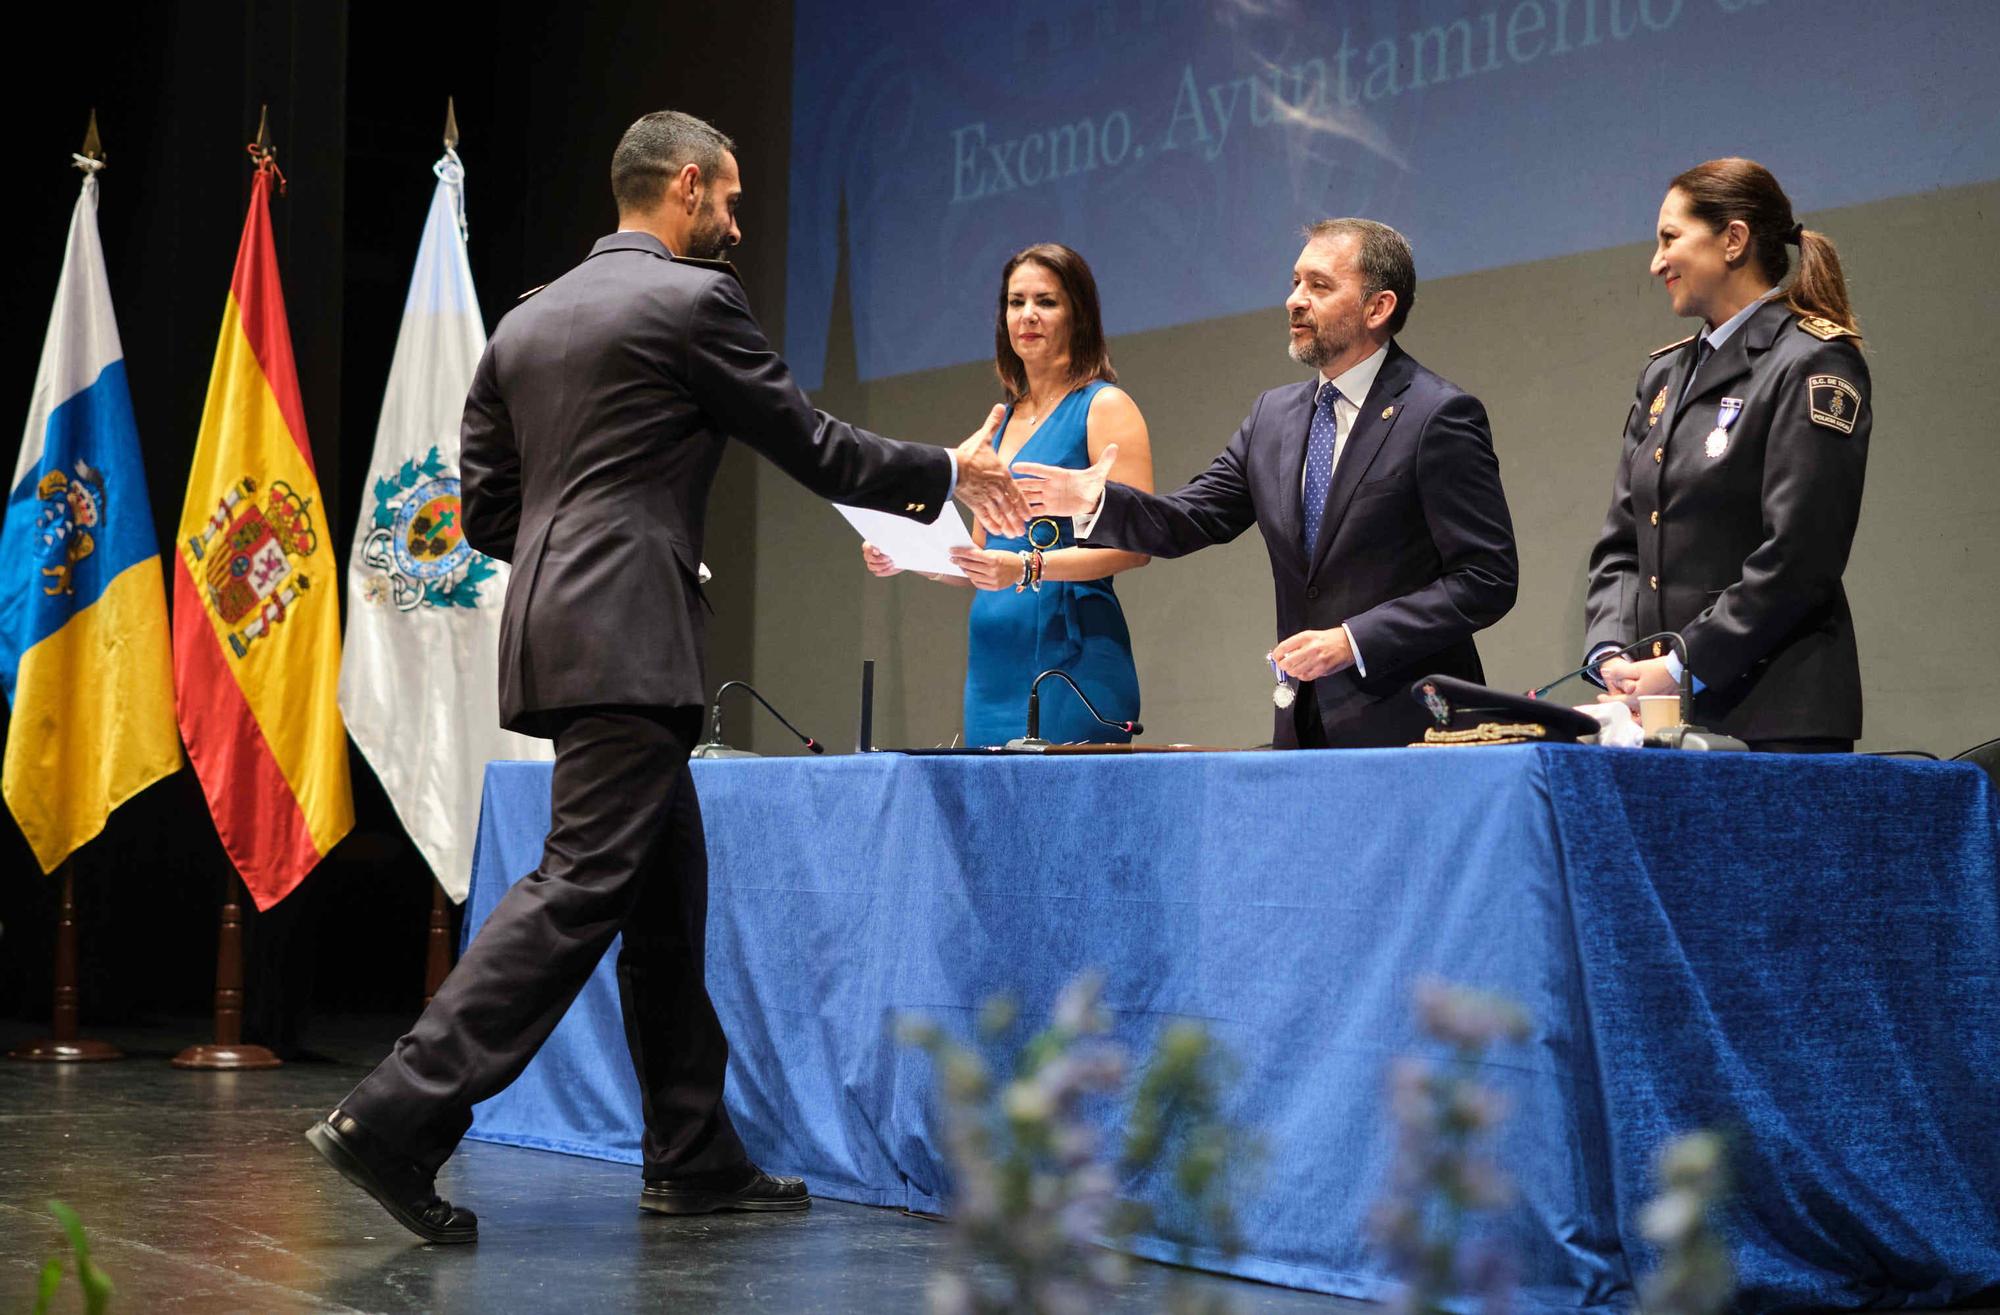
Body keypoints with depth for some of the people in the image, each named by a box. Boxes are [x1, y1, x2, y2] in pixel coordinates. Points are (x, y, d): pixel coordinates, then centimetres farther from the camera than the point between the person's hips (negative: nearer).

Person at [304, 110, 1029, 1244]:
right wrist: (948, 473, 14)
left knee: (669, 895, 13)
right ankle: (397, 1119, -16)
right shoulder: (694, 300, -5)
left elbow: (486, 509, 16)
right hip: (629, 643, -9)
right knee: (581, 889, -10)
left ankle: (697, 1157, 17)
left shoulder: (526, 321, 17)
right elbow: (814, 449, 0)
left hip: (554, 632, 9)